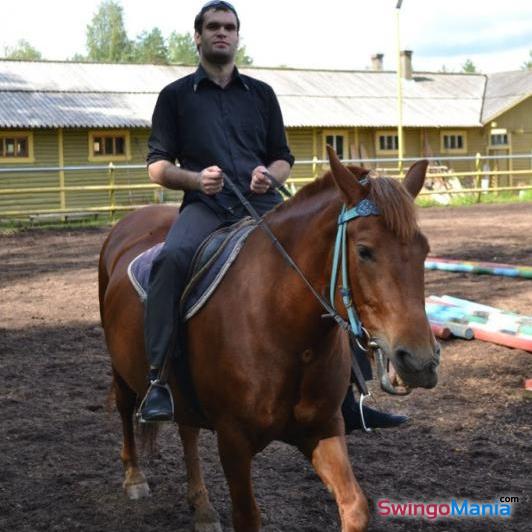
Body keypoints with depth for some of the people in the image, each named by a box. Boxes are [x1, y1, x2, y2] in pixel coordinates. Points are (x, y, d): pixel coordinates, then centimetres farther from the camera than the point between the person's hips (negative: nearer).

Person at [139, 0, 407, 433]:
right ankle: (158, 381, -31)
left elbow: (283, 158, 22)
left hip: (263, 203, 3)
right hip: (205, 206, -3)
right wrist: (194, 178, -12)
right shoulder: (176, 96, 14)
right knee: (171, 259, -36)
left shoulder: (261, 94, 22)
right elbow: (157, 165, 9)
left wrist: (270, 175, -3)